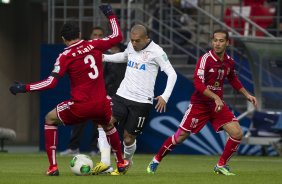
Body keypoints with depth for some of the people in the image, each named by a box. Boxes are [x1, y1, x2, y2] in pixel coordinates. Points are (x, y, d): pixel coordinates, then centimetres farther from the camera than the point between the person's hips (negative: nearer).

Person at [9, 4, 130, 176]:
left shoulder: (65, 56, -7)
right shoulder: (94, 45, 2)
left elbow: (51, 82, -14)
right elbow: (117, 36, 15)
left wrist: (23, 88, -7)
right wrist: (111, 15, 27)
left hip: (80, 107, -4)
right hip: (101, 104, 4)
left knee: (50, 120, 19)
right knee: (109, 125, 37)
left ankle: (53, 167, 10)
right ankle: (121, 162, 47)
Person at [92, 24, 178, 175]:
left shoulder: (156, 52, -10)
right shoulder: (131, 46, 9)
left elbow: (172, 74, -10)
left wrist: (165, 96, -21)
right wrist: (105, 57, 21)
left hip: (141, 102, -5)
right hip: (122, 95, 5)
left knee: (128, 137, 1)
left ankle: (126, 161, 33)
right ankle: (104, 162, -17)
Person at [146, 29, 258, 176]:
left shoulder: (229, 62, 1)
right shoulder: (205, 59, -18)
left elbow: (233, 80, 23)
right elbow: (198, 83, -26)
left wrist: (247, 94, 22)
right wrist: (216, 97, -33)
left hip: (217, 104, 5)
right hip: (199, 104, -5)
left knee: (237, 133, -10)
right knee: (180, 136, -1)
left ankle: (221, 165, 7)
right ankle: (156, 161, 20)